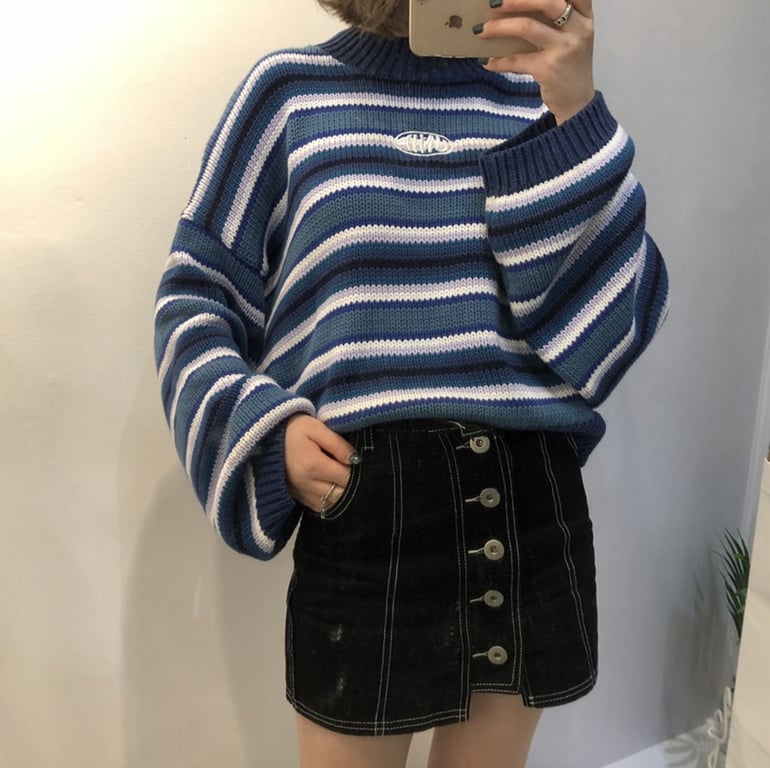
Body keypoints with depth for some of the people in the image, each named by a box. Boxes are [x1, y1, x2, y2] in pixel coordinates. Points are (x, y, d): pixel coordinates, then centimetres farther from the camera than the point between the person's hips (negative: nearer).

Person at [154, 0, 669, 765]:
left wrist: (577, 112, -14)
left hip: (531, 498, 3)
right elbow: (198, 296, 5)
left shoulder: (539, 93, 6)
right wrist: (266, 428, -11)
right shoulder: (289, 89, 2)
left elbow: (621, 315, -4)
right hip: (365, 505, -2)